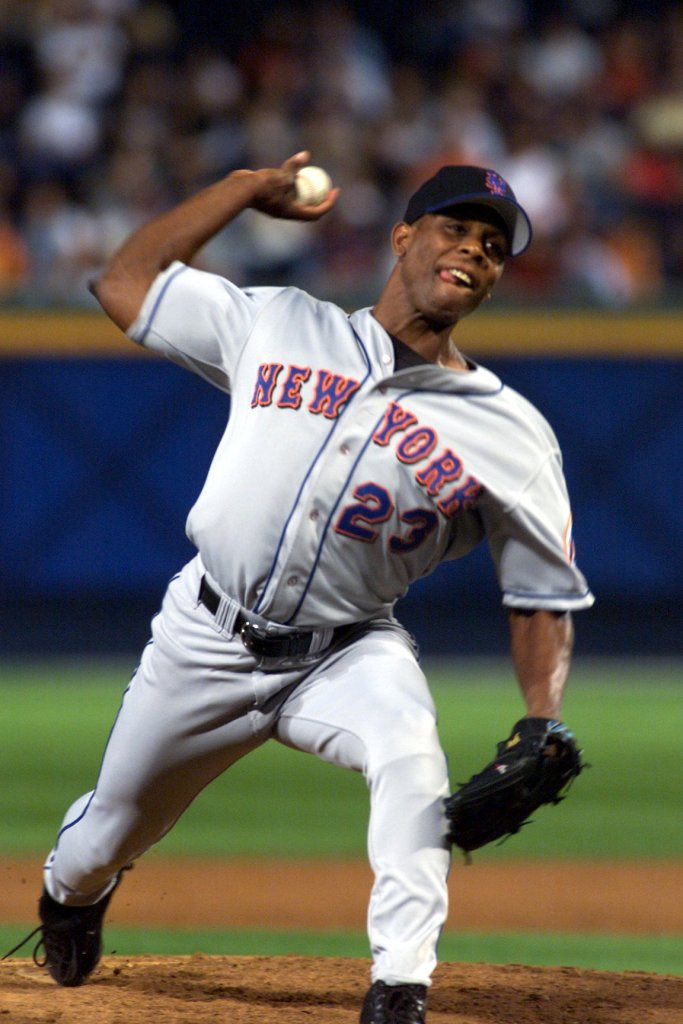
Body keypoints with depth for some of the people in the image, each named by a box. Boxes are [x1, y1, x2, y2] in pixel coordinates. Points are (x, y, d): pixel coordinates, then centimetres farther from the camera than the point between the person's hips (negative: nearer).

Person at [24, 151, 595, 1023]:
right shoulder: (275, 327, 1)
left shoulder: (511, 436, -5)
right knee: (111, 829, 15)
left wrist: (541, 723, -20)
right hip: (207, 640, 2)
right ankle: (71, 892, 53)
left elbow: (543, 599, -3)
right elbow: (125, 282, 8)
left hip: (347, 654, -1)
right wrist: (247, 189, 7)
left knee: (411, 753, -35)